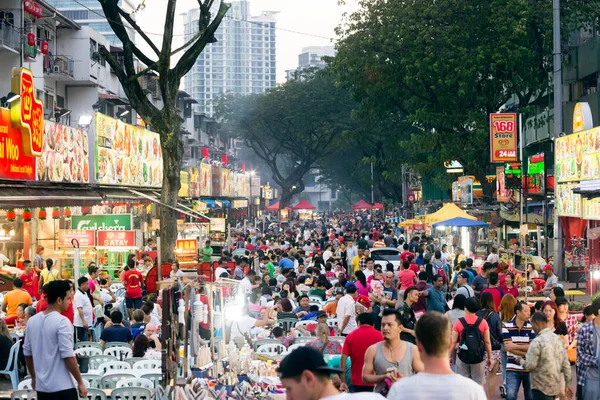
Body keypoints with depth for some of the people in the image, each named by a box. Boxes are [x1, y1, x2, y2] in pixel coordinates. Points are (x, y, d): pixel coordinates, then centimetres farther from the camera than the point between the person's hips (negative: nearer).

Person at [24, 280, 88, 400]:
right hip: (62, 386, -7)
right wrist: (80, 382, -10)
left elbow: (27, 352, 13)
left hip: (42, 385, 7)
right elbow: (68, 356, -18)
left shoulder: (32, 321, 6)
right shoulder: (62, 322, -15)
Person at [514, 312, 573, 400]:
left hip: (542, 387, -8)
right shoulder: (558, 339, 8)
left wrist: (521, 361, 1)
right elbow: (566, 364, 9)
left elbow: (530, 365, -19)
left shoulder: (537, 341, -16)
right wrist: (568, 383, 16)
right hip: (555, 386, 8)